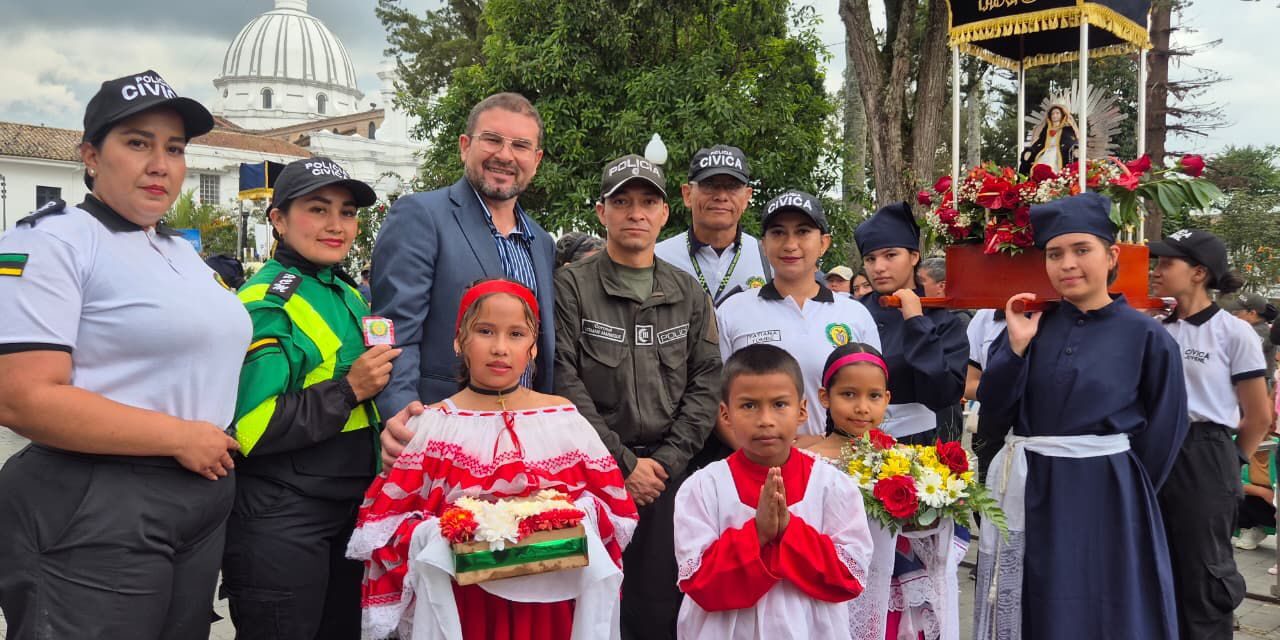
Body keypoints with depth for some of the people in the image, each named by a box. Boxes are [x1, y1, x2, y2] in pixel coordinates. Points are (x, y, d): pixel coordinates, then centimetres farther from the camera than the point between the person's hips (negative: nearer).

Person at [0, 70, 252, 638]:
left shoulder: (183, 252, 14)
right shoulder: (50, 241, -11)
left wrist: (219, 444, 8)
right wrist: (181, 438, -18)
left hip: (203, 499, 8)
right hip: (94, 512, -8)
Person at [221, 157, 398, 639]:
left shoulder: (349, 296, 12)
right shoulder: (265, 304, -15)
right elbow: (250, 427, -23)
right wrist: (350, 389, -21)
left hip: (349, 507, 8)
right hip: (280, 519, -8)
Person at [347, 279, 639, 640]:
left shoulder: (564, 419, 2)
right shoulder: (432, 426, -4)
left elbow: (613, 506, 6)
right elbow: (385, 522, -3)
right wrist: (436, 539, -19)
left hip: (549, 600, 2)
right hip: (462, 605, -1)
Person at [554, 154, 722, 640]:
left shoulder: (689, 294, 10)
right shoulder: (572, 286, -2)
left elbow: (705, 384, 5)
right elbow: (566, 383, -9)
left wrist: (665, 460, -5)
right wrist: (623, 463, -10)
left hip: (667, 471, 3)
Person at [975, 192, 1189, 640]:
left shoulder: (1146, 336, -5)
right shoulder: (1030, 324, 2)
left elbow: (1163, 432, 0)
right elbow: (994, 408, -3)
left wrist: (1119, 492, 4)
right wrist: (1017, 346, -15)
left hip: (1104, 498, -3)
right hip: (1032, 494, 3)